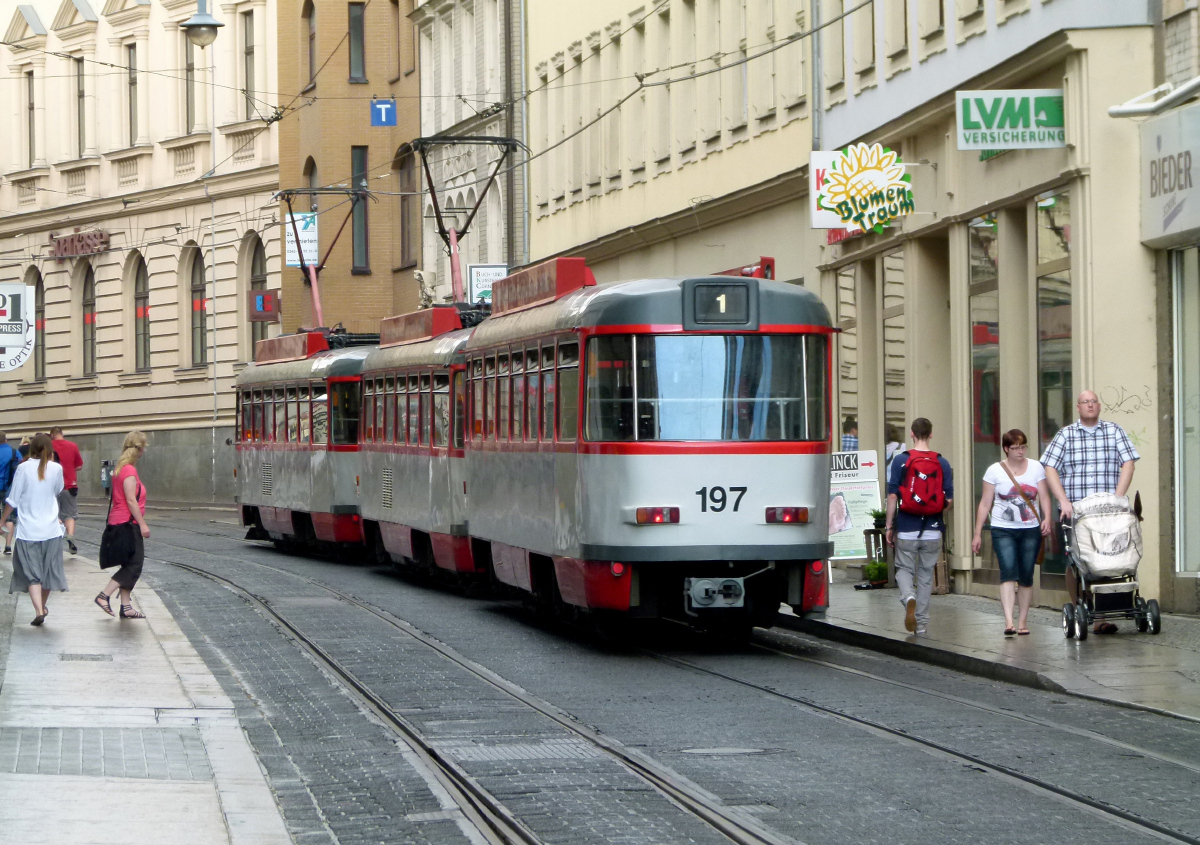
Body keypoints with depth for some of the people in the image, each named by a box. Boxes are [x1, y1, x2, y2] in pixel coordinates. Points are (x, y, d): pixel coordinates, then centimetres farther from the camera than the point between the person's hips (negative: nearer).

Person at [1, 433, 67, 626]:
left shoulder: (24, 468, -9)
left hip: (28, 529, -2)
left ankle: (38, 610, -17)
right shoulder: (56, 469, -4)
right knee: (48, 569, 17)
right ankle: (43, 606, 31)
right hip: (51, 529, 2)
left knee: (31, 573, -1)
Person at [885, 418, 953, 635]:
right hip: (932, 530, 2)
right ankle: (921, 624, 12)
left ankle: (909, 598, -21)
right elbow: (949, 499, 1)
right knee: (926, 576, 11)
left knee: (904, 569, 10)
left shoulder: (901, 460, -5)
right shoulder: (942, 463, 0)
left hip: (906, 528, -2)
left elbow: (892, 496, -7)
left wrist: (889, 526, 0)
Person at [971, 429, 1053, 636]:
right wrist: (977, 534, 2)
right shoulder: (995, 471, 3)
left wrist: (1047, 519, -13)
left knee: (1026, 576, 3)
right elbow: (985, 504, 5)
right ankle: (1008, 621, -26)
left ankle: (1022, 622, 13)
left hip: (1031, 531, 2)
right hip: (1003, 530, -2)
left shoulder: (1036, 468, 8)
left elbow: (1044, 497, 6)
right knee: (1008, 571, -17)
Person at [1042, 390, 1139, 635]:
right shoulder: (1065, 434, 9)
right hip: (1073, 511, 0)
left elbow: (1128, 464, 3)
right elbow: (1050, 468, 2)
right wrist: (1063, 500, -11)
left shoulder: (1114, 432, 10)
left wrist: (1117, 498, -9)